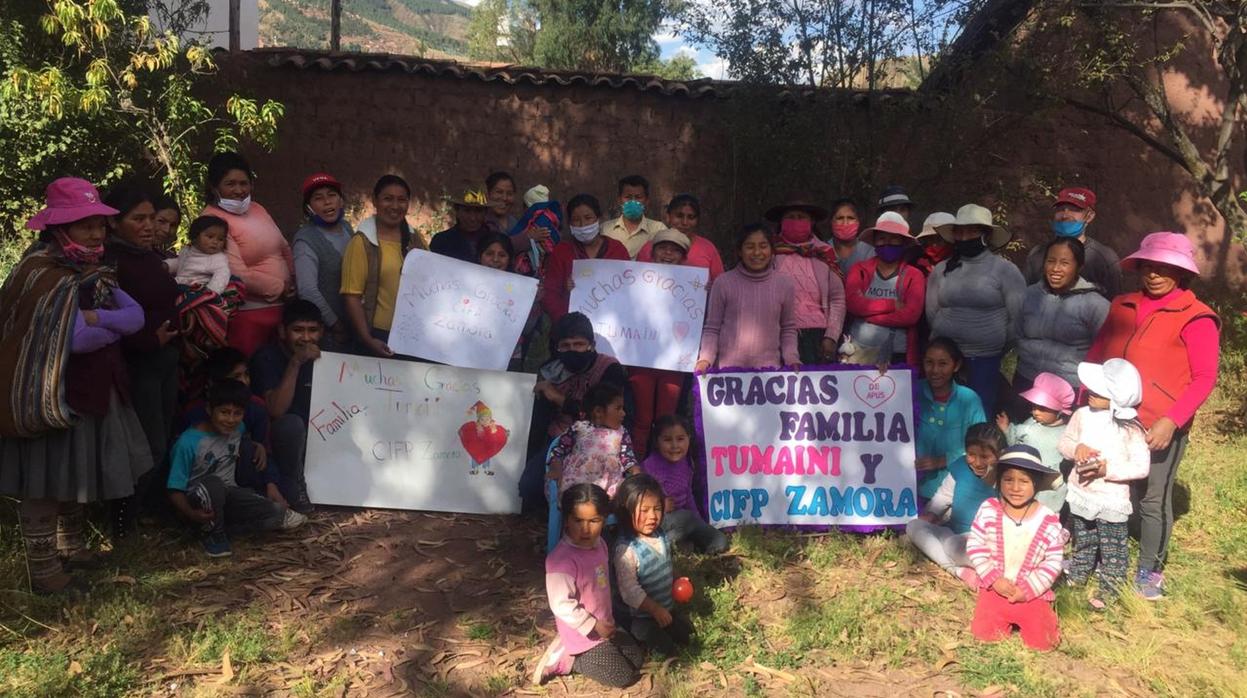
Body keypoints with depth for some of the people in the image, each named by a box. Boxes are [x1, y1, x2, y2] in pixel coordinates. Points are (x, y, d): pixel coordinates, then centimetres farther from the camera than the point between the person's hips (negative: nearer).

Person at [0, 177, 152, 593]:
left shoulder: (93, 273, 9)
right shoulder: (43, 275, -17)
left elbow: (137, 317, 1)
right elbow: (78, 339, -26)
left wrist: (94, 317, -16)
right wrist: (115, 327, -9)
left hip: (91, 393, 9)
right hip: (50, 397, -9)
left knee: (77, 476, 19)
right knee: (45, 484, 0)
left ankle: (72, 550, 33)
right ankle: (44, 572, 8)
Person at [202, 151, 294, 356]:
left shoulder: (257, 209, 11)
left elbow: (284, 249, 19)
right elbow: (240, 275, -17)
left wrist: (295, 282, 5)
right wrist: (281, 288, -9)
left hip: (282, 307, 7)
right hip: (249, 315, -7)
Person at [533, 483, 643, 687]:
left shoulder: (599, 544, -2)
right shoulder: (562, 559, -31)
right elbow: (562, 605, -30)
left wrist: (606, 622, 16)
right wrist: (593, 626, -23)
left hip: (605, 627, 9)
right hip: (583, 636, -8)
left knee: (637, 659, 18)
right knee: (624, 677, -3)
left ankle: (568, 651, 18)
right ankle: (565, 659, 5)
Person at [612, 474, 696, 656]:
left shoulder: (661, 536, -6)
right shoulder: (626, 550, -31)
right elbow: (629, 589, -29)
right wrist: (655, 609, -25)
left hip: (668, 607, 8)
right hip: (642, 614, -8)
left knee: (686, 637, 16)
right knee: (666, 649, -4)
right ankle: (634, 633, 16)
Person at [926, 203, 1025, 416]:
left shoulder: (1004, 269, -2)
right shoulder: (941, 270, 8)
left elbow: (1018, 314, -4)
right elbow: (932, 312, 11)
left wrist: (1000, 343, 2)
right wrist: (946, 335, 8)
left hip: (986, 358, -3)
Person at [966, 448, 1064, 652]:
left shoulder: (1049, 521, -12)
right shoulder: (988, 510, -11)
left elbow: (1053, 563, -7)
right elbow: (975, 547, -6)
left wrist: (1027, 590, -15)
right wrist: (994, 579, -15)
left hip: (1033, 594, -1)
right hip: (994, 590, 1)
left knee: (1042, 642, -8)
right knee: (984, 634, -7)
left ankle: (1021, 620, 24)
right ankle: (1006, 622, 25)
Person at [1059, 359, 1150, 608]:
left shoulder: (1130, 428, -19)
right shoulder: (1082, 415, -7)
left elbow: (1141, 467, -17)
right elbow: (1064, 442, 6)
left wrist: (1108, 469, -27)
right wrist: (1076, 449, -16)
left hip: (1112, 501, -4)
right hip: (1081, 494, 4)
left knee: (1112, 549, 10)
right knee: (1083, 542, 23)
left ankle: (1110, 587, 28)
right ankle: (1077, 575, 42)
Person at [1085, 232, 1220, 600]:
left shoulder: (1195, 317, -9)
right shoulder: (1122, 306, 7)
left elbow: (1204, 378, -11)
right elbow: (1095, 354, 13)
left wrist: (1171, 421, -19)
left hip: (1161, 427, -5)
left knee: (1153, 499, 7)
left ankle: (1150, 571, 24)